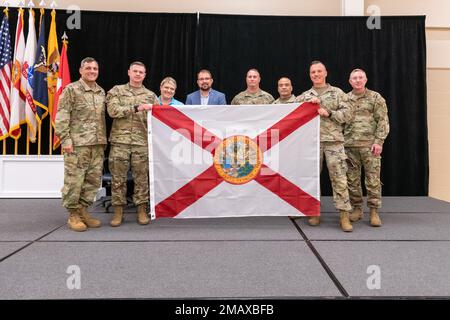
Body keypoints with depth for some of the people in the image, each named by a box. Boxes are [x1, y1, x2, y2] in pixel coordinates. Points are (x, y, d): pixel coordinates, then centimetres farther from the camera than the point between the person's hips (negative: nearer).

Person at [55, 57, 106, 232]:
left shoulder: (101, 92, 17)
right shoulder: (71, 90, -1)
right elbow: (61, 117, -6)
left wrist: (104, 140, 15)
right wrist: (65, 139, -13)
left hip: (98, 145, 6)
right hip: (77, 143, -6)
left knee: (93, 179, 7)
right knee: (74, 180, -3)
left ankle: (83, 210, 20)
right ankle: (73, 215, 9)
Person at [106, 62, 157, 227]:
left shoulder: (151, 95, 13)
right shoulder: (117, 90, 8)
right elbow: (112, 110, -8)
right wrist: (137, 108, -14)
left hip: (142, 142, 1)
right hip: (120, 140, -1)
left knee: (141, 177, 3)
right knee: (118, 177, 2)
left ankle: (142, 210, 13)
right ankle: (118, 211, 13)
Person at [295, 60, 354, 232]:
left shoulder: (337, 93, 10)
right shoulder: (304, 96, 15)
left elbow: (347, 113, 2)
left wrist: (329, 113, -11)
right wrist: (308, 104, -7)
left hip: (333, 140, -2)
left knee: (339, 178, -6)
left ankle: (344, 215, -1)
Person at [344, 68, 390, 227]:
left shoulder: (375, 97, 4)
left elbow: (383, 121, -1)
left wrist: (378, 141, -10)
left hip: (369, 145, -3)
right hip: (349, 145, 3)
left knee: (373, 179, -2)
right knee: (352, 179, 6)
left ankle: (374, 212, 7)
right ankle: (357, 209, 18)